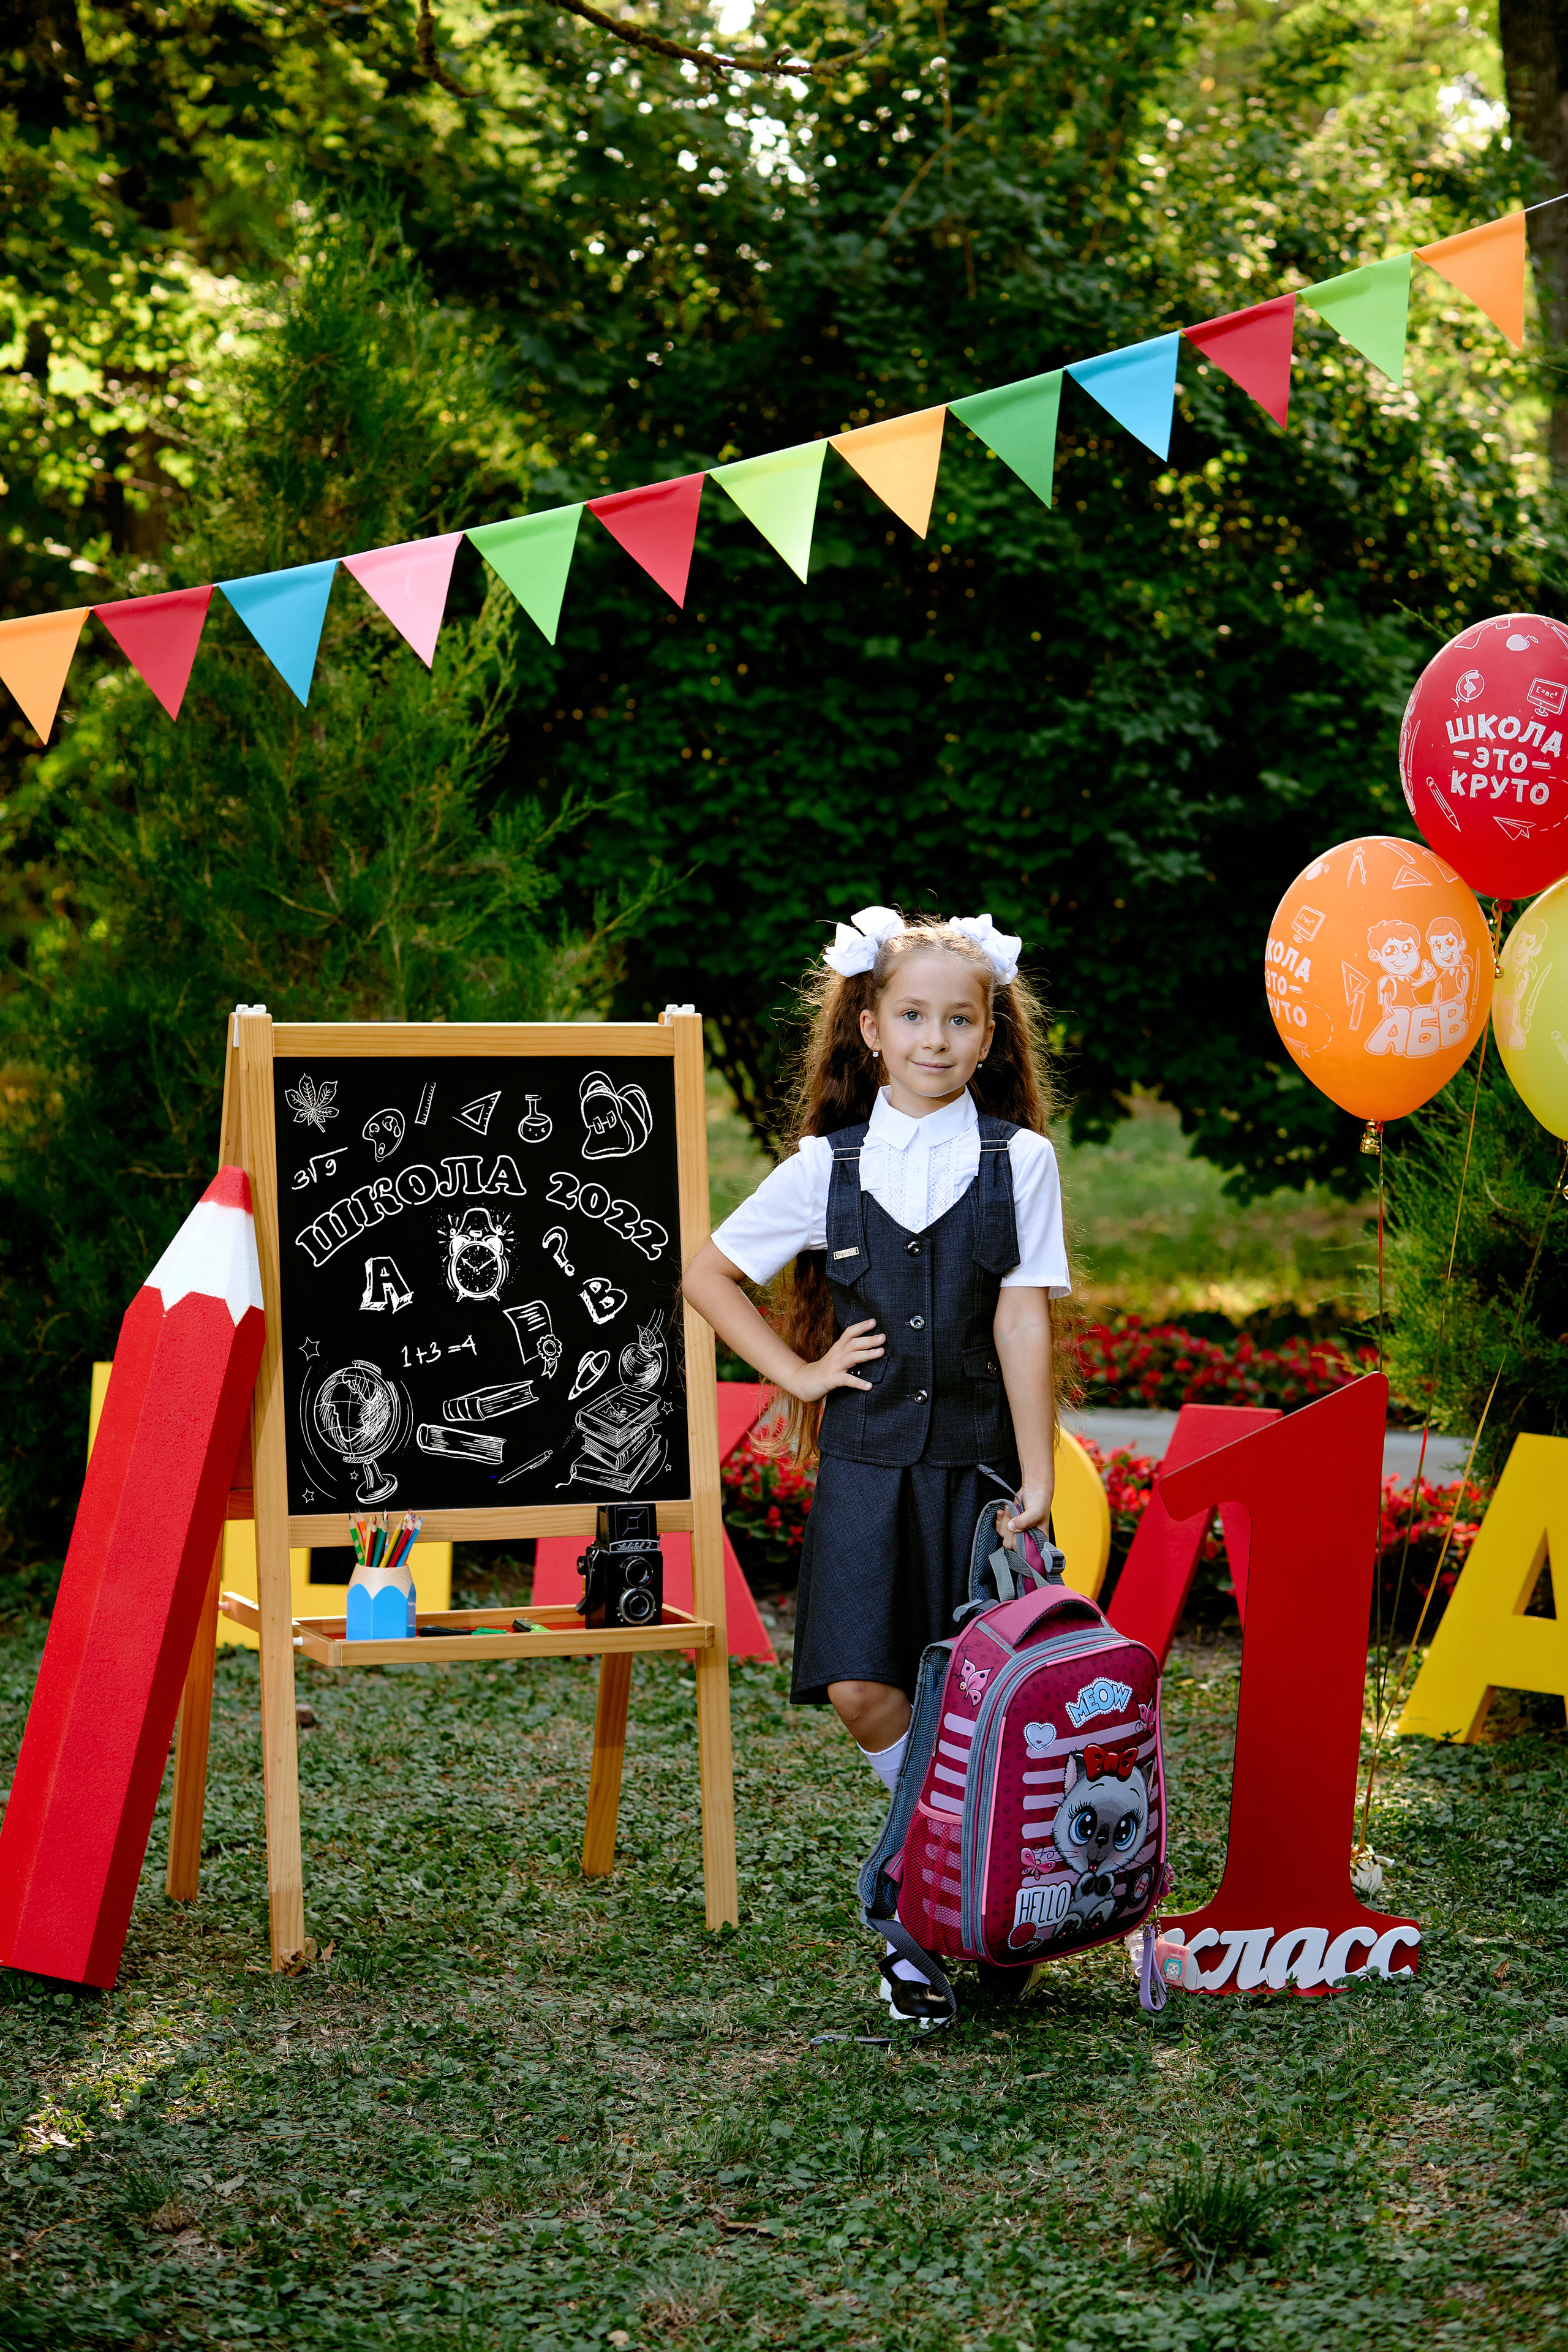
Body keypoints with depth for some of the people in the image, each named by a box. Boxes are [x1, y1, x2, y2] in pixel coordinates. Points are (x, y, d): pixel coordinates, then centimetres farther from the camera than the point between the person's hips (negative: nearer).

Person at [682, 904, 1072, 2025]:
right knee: (862, 1689, -10)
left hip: (978, 1463, -1)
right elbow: (708, 1273, 13)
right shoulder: (828, 1165, 4)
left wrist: (1039, 1478, -7)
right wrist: (798, 1372, 4)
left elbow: (1024, 1321, -3)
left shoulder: (1019, 1161, 1)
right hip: (867, 1460, 1)